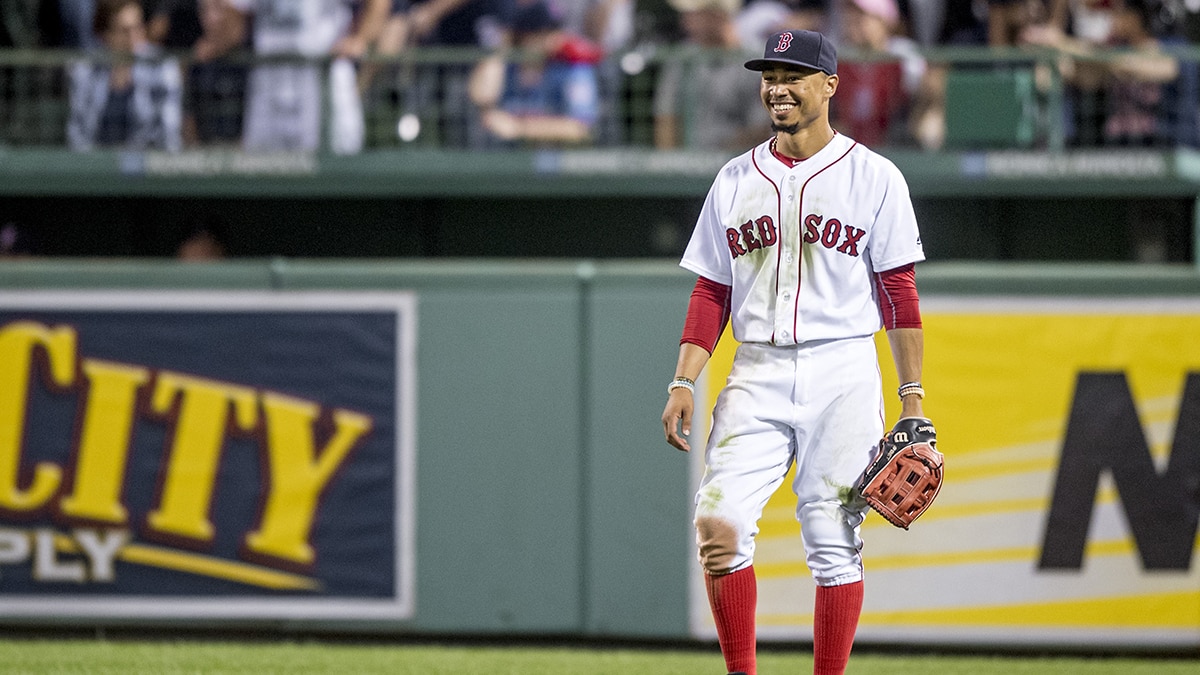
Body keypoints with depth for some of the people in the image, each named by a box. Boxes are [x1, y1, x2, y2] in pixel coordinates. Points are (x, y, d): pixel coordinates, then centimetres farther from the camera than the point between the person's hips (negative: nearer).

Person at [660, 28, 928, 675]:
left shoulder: (873, 177, 2)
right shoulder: (735, 180, 12)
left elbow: (900, 293, 1)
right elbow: (711, 293, 12)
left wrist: (913, 397, -4)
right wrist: (683, 383, 1)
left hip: (842, 373, -3)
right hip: (756, 378, 3)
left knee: (834, 540, -4)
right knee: (719, 524, -13)